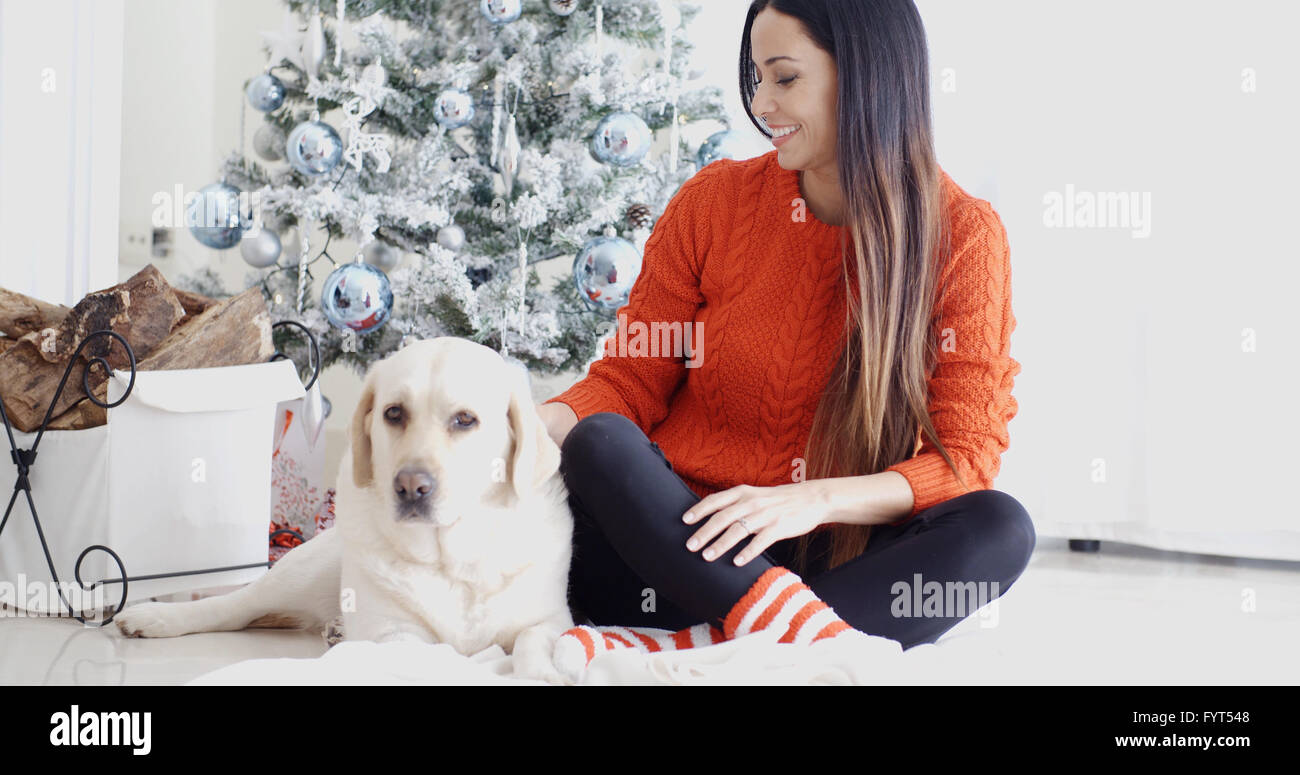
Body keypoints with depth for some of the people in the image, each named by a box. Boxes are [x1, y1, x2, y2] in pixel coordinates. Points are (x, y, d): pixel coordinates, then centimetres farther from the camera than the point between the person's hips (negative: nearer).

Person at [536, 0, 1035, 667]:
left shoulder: (963, 236, -2)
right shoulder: (714, 200, 3)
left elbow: (966, 457, -8)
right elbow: (628, 381, 5)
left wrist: (815, 499, -26)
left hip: (837, 559, -1)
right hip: (681, 547, 1)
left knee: (1000, 526, -29)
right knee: (600, 441, -28)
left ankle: (689, 644, -38)